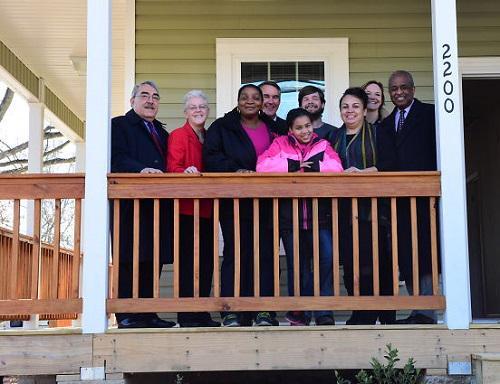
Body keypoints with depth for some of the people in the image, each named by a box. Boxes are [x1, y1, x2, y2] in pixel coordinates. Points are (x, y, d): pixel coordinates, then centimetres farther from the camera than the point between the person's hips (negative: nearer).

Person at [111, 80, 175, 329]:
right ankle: (126, 315, -4)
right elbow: (117, 158, -9)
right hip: (131, 203, -6)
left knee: (153, 261, 5)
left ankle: (147, 314, 10)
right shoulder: (119, 125, 7)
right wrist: (142, 170, -26)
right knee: (129, 259, -8)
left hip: (158, 205, 7)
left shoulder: (161, 132, 28)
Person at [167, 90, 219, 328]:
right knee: (188, 260, -7)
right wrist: (186, 171, -30)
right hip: (186, 207, -6)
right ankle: (186, 315, -2)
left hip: (206, 208, 6)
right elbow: (172, 167, -11)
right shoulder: (178, 136, 1)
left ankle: (202, 313, 13)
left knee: (206, 261, 6)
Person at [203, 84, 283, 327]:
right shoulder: (222, 127, 9)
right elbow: (211, 157, -3)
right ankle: (231, 311, -1)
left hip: (266, 200, 3)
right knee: (236, 253, -5)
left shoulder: (274, 129, 18)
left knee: (265, 253, -1)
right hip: (235, 200, -2)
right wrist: (235, 170, -17)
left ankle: (264, 310, 3)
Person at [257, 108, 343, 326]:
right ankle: (299, 312, 19)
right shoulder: (281, 144, 10)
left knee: (327, 258, -16)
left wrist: (313, 166, -13)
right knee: (297, 265, 8)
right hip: (290, 216, 0)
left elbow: (337, 168, -5)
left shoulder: (322, 145, 11)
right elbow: (262, 165, -6)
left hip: (319, 216, 0)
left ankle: (324, 312, -7)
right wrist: (291, 166, -11)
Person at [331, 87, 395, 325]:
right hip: (345, 209, 4)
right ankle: (360, 313, 7)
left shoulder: (376, 133, 6)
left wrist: (362, 171, -15)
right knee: (350, 264, -1)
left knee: (374, 264, -9)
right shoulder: (335, 136, 19)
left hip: (372, 208, -4)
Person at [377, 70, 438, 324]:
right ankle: (420, 309, 9)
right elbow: (385, 163, 15)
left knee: (424, 253, -10)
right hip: (398, 198, 6)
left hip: (423, 193, -6)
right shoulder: (386, 124, 22)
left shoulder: (430, 114, 5)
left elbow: (439, 150, -4)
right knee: (405, 255, 4)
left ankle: (426, 312, -9)